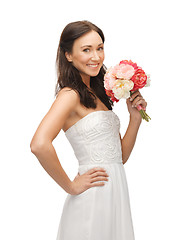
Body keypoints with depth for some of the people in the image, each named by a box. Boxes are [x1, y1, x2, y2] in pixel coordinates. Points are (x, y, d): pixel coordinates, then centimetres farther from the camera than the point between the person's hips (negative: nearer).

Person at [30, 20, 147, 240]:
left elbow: (120, 155, 11)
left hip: (115, 194, 8)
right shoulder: (70, 94, -14)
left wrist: (135, 117, -1)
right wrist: (71, 186, -19)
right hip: (93, 197, -8)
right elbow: (39, 145, -32)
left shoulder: (97, 94, 11)